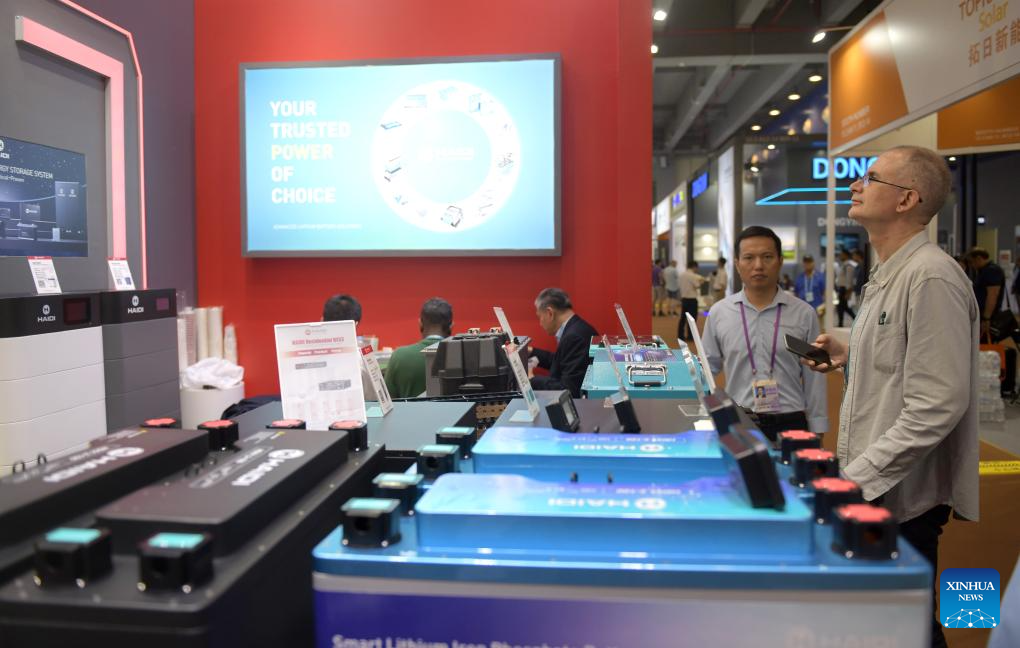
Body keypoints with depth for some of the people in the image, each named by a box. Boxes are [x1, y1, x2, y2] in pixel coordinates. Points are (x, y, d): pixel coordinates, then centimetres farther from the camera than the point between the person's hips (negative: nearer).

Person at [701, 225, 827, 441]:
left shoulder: (804, 314, 0)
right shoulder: (718, 313, 2)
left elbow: (814, 379, 4)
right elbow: (707, 373, 9)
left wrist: (816, 434, 3)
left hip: (790, 424, 0)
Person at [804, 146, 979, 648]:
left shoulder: (930, 277, -20)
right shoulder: (889, 275, 12)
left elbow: (936, 405, -24)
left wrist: (857, 477, -23)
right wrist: (848, 357, 6)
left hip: (899, 495, -9)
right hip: (872, 490, 9)